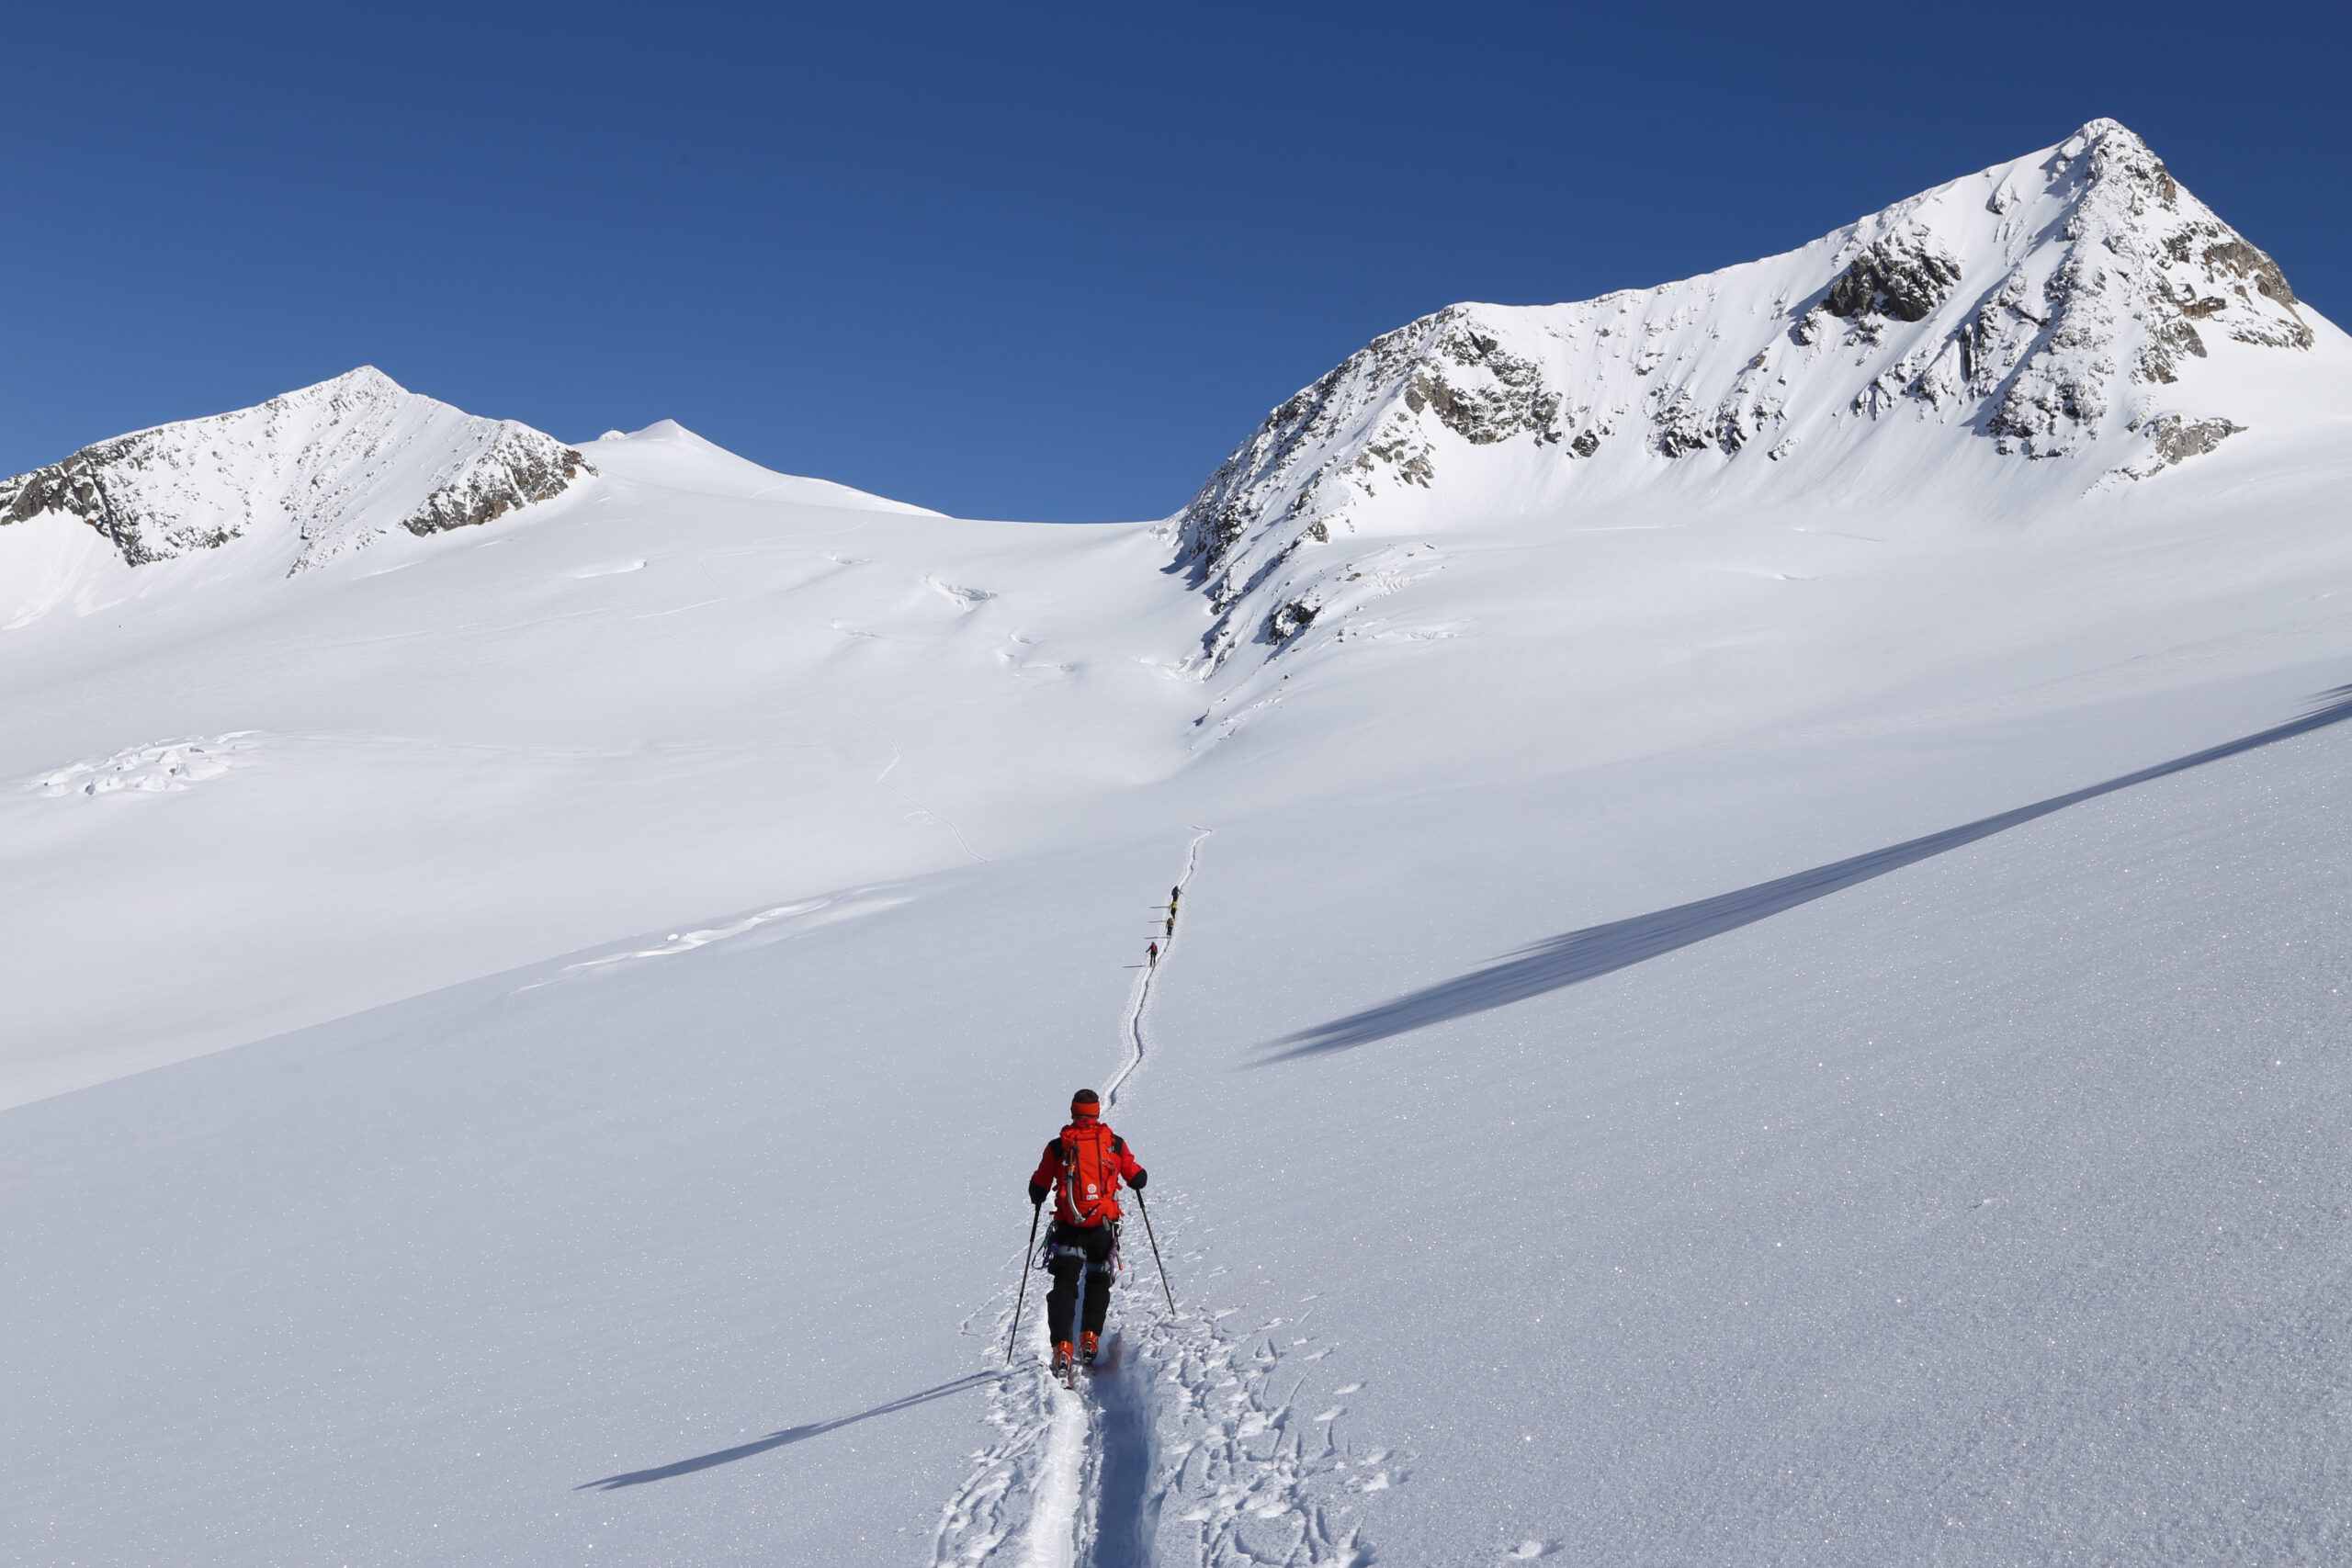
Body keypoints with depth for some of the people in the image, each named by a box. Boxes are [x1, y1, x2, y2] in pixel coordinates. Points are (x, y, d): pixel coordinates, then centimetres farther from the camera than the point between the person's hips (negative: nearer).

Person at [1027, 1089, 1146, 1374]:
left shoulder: (1057, 1146, 0)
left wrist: (1037, 1199, 28)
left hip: (1068, 1229, -1)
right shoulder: (1115, 1143, 1)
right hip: (1104, 1225, 1)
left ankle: (1062, 1346, -12)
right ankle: (1090, 1337, 4)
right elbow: (1138, 1179, 7)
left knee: (1065, 1285, 4)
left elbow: (1038, 1189, 5)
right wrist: (1140, 1178, 31)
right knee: (1098, 1283, 19)